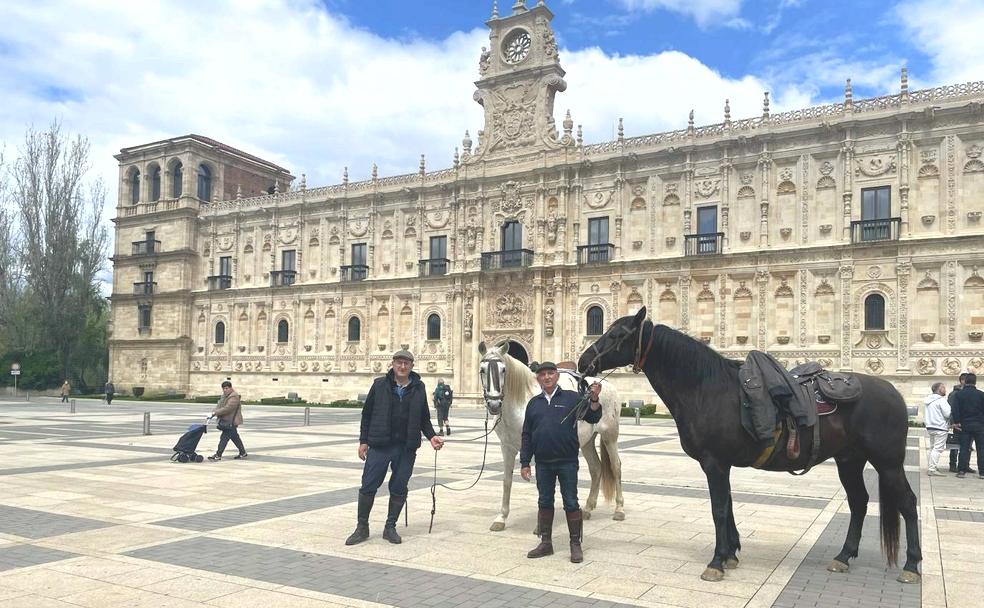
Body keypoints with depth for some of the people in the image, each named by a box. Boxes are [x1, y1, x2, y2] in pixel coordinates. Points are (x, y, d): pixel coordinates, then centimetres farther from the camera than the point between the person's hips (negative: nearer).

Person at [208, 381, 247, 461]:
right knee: (235, 438, 16)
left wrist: (216, 412, -22)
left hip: (231, 422, -10)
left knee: (224, 438, -8)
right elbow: (219, 406, 12)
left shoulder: (234, 397, -18)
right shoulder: (224, 396, 15)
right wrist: (213, 412, -6)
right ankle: (243, 453, 24)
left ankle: (218, 455, -2)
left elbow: (227, 408, -25)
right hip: (226, 421, 10)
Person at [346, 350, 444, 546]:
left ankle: (390, 528, 23)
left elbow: (424, 418, 13)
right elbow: (367, 414, 4)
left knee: (399, 489, 8)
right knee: (368, 486, 2)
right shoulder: (380, 385, 0)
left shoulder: (418, 388, 5)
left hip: (406, 449, 2)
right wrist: (363, 441, 0)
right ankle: (362, 528, 17)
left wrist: (431, 436, -2)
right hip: (379, 446, -1)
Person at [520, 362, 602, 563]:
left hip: (567, 462, -3)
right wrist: (524, 463, 4)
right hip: (543, 463, 3)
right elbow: (526, 435, 8)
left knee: (571, 503, 3)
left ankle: (575, 544, 14)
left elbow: (592, 418, -7)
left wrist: (594, 399, -24)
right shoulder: (534, 403, 7)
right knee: (544, 503, 12)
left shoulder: (571, 398, -2)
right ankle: (546, 543, 23)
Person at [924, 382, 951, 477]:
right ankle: (932, 470, -14)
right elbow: (948, 414, -17)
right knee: (937, 449, -10)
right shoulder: (941, 400, -13)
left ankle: (931, 468, 20)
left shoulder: (929, 400, 15)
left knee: (932, 448, 16)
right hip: (940, 428, -9)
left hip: (930, 426, 9)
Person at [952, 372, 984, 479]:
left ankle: (961, 471, 0)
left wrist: (956, 422, -5)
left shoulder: (959, 394, -1)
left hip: (964, 425, 1)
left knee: (964, 448, 3)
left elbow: (955, 409, -8)